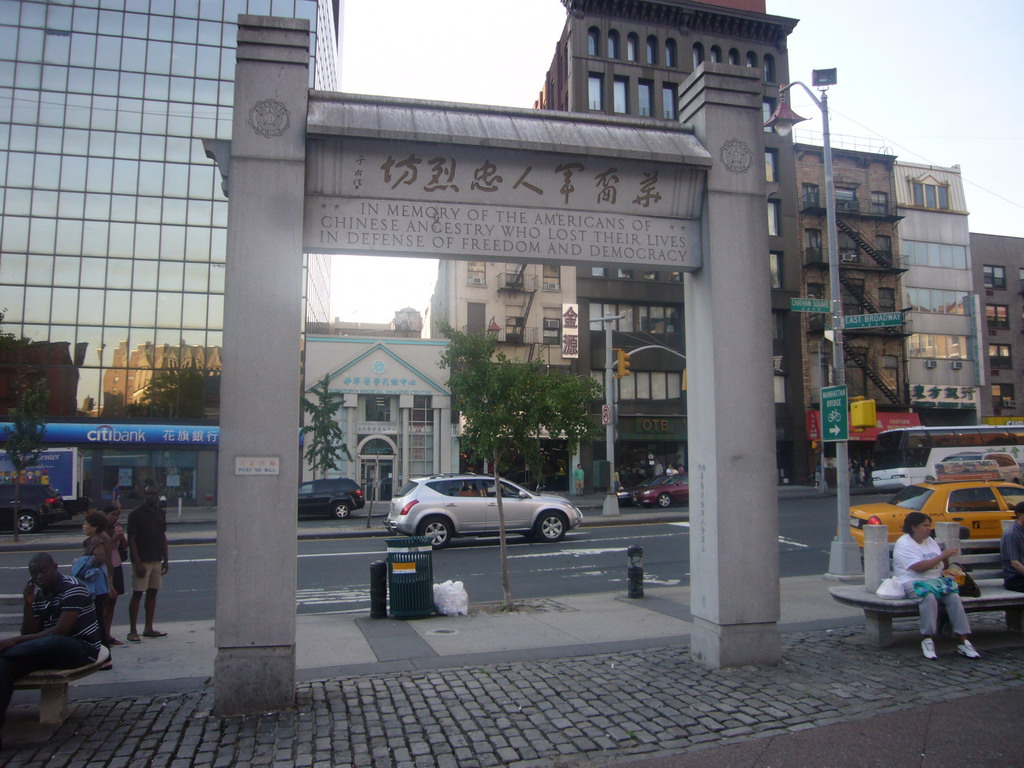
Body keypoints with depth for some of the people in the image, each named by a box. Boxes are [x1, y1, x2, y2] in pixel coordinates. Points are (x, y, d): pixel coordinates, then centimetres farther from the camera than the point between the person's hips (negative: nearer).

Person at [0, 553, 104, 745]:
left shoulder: (73, 588, -10)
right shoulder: (38, 595, 12)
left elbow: (61, 631, -18)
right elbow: (28, 634, 7)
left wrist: (16, 641, -19)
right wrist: (28, 604, -5)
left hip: (82, 648, -7)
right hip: (47, 650, 7)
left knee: (50, 642, -39)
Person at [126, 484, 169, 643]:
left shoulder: (159, 513, 11)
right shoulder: (136, 514, -8)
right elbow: (131, 539, -11)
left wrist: (165, 560, 12)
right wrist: (138, 563, -17)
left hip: (157, 560, 6)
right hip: (142, 561, -6)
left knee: (153, 593, 10)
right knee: (137, 594, -2)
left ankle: (148, 628, 18)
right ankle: (132, 631, 4)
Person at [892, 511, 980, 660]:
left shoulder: (930, 541, 19)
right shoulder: (903, 544, -6)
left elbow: (943, 566, 22)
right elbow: (919, 567, -19)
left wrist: (946, 558, -2)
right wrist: (942, 555, -15)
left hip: (935, 580, 7)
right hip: (912, 583, -6)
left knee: (954, 596, -24)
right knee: (929, 596, -37)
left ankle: (962, 641, -23)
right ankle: (928, 639, -28)